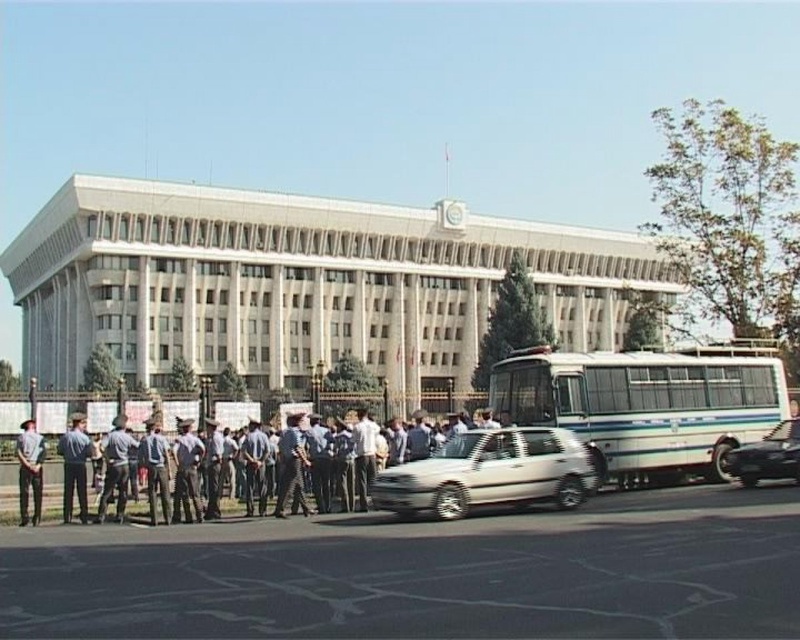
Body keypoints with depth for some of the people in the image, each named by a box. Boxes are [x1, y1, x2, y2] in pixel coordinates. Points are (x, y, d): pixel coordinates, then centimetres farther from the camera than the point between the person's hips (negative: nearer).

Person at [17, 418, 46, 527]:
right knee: (38, 493, 6)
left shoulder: (21, 437, 4)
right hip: (38, 467, 1)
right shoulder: (40, 438, 8)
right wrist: (38, 465, -12)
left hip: (25, 467, -1)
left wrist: (27, 465, -12)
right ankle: (37, 518, 5)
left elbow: (19, 453, -8)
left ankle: (24, 517, -7)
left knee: (24, 492, 0)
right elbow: (44, 452, -4)